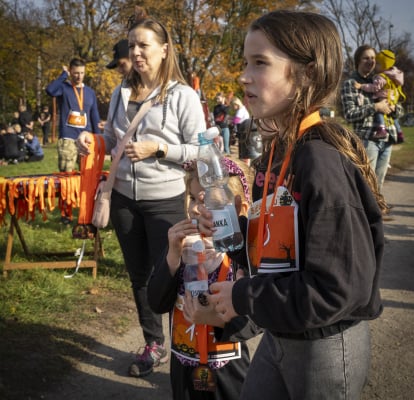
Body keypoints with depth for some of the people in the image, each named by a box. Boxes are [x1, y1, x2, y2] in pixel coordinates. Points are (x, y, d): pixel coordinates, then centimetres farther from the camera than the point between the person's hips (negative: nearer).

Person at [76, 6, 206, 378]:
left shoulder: (183, 95, -10)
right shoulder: (121, 93, 6)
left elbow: (201, 151, -11)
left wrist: (158, 148, -20)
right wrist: (91, 142, -5)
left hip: (166, 201, -6)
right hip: (124, 199, 6)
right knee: (139, 275, 17)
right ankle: (154, 345, 35)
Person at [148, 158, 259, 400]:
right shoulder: (181, 244, -4)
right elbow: (157, 304, -10)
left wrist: (218, 319, -30)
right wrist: (173, 256, -20)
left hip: (228, 370, -3)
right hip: (183, 365, 4)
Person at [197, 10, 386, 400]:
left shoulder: (323, 162, -26)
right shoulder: (276, 150, 1)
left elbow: (339, 287, -27)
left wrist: (244, 297, -19)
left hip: (326, 346, -8)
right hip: (278, 335, 8)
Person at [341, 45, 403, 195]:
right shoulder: (350, 83, -2)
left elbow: (400, 110, 16)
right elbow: (349, 114, -12)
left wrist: (393, 107, -7)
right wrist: (375, 107, -17)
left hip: (387, 139, 6)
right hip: (367, 140, -6)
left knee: (378, 185, 12)